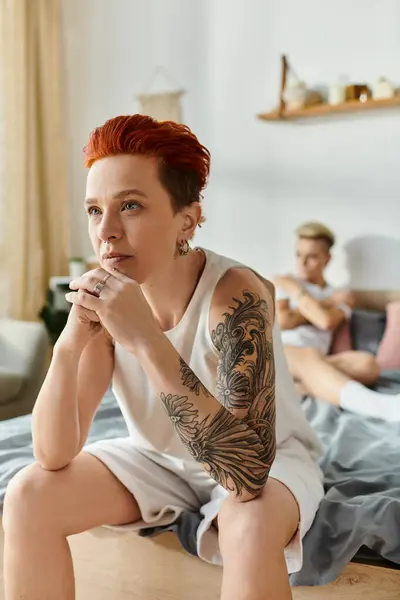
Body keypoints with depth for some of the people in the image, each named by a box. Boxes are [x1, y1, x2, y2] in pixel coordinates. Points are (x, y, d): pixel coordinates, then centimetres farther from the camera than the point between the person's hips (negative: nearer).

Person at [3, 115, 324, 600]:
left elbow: (249, 471, -39)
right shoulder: (106, 299, -17)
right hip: (158, 457, 4)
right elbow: (53, 458, -19)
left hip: (269, 464, -4)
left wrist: (147, 340, -45)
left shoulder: (236, 293, -30)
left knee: (251, 527, -36)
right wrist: (70, 344, -36)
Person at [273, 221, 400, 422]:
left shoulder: (339, 296, 20)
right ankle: (381, 405, -66)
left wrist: (294, 289, 5)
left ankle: (296, 386, -52)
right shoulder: (283, 282, 20)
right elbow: (281, 321, 0)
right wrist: (325, 305, 6)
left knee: (367, 364, -27)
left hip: (312, 365, 2)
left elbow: (327, 321, -5)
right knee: (309, 356, -39)